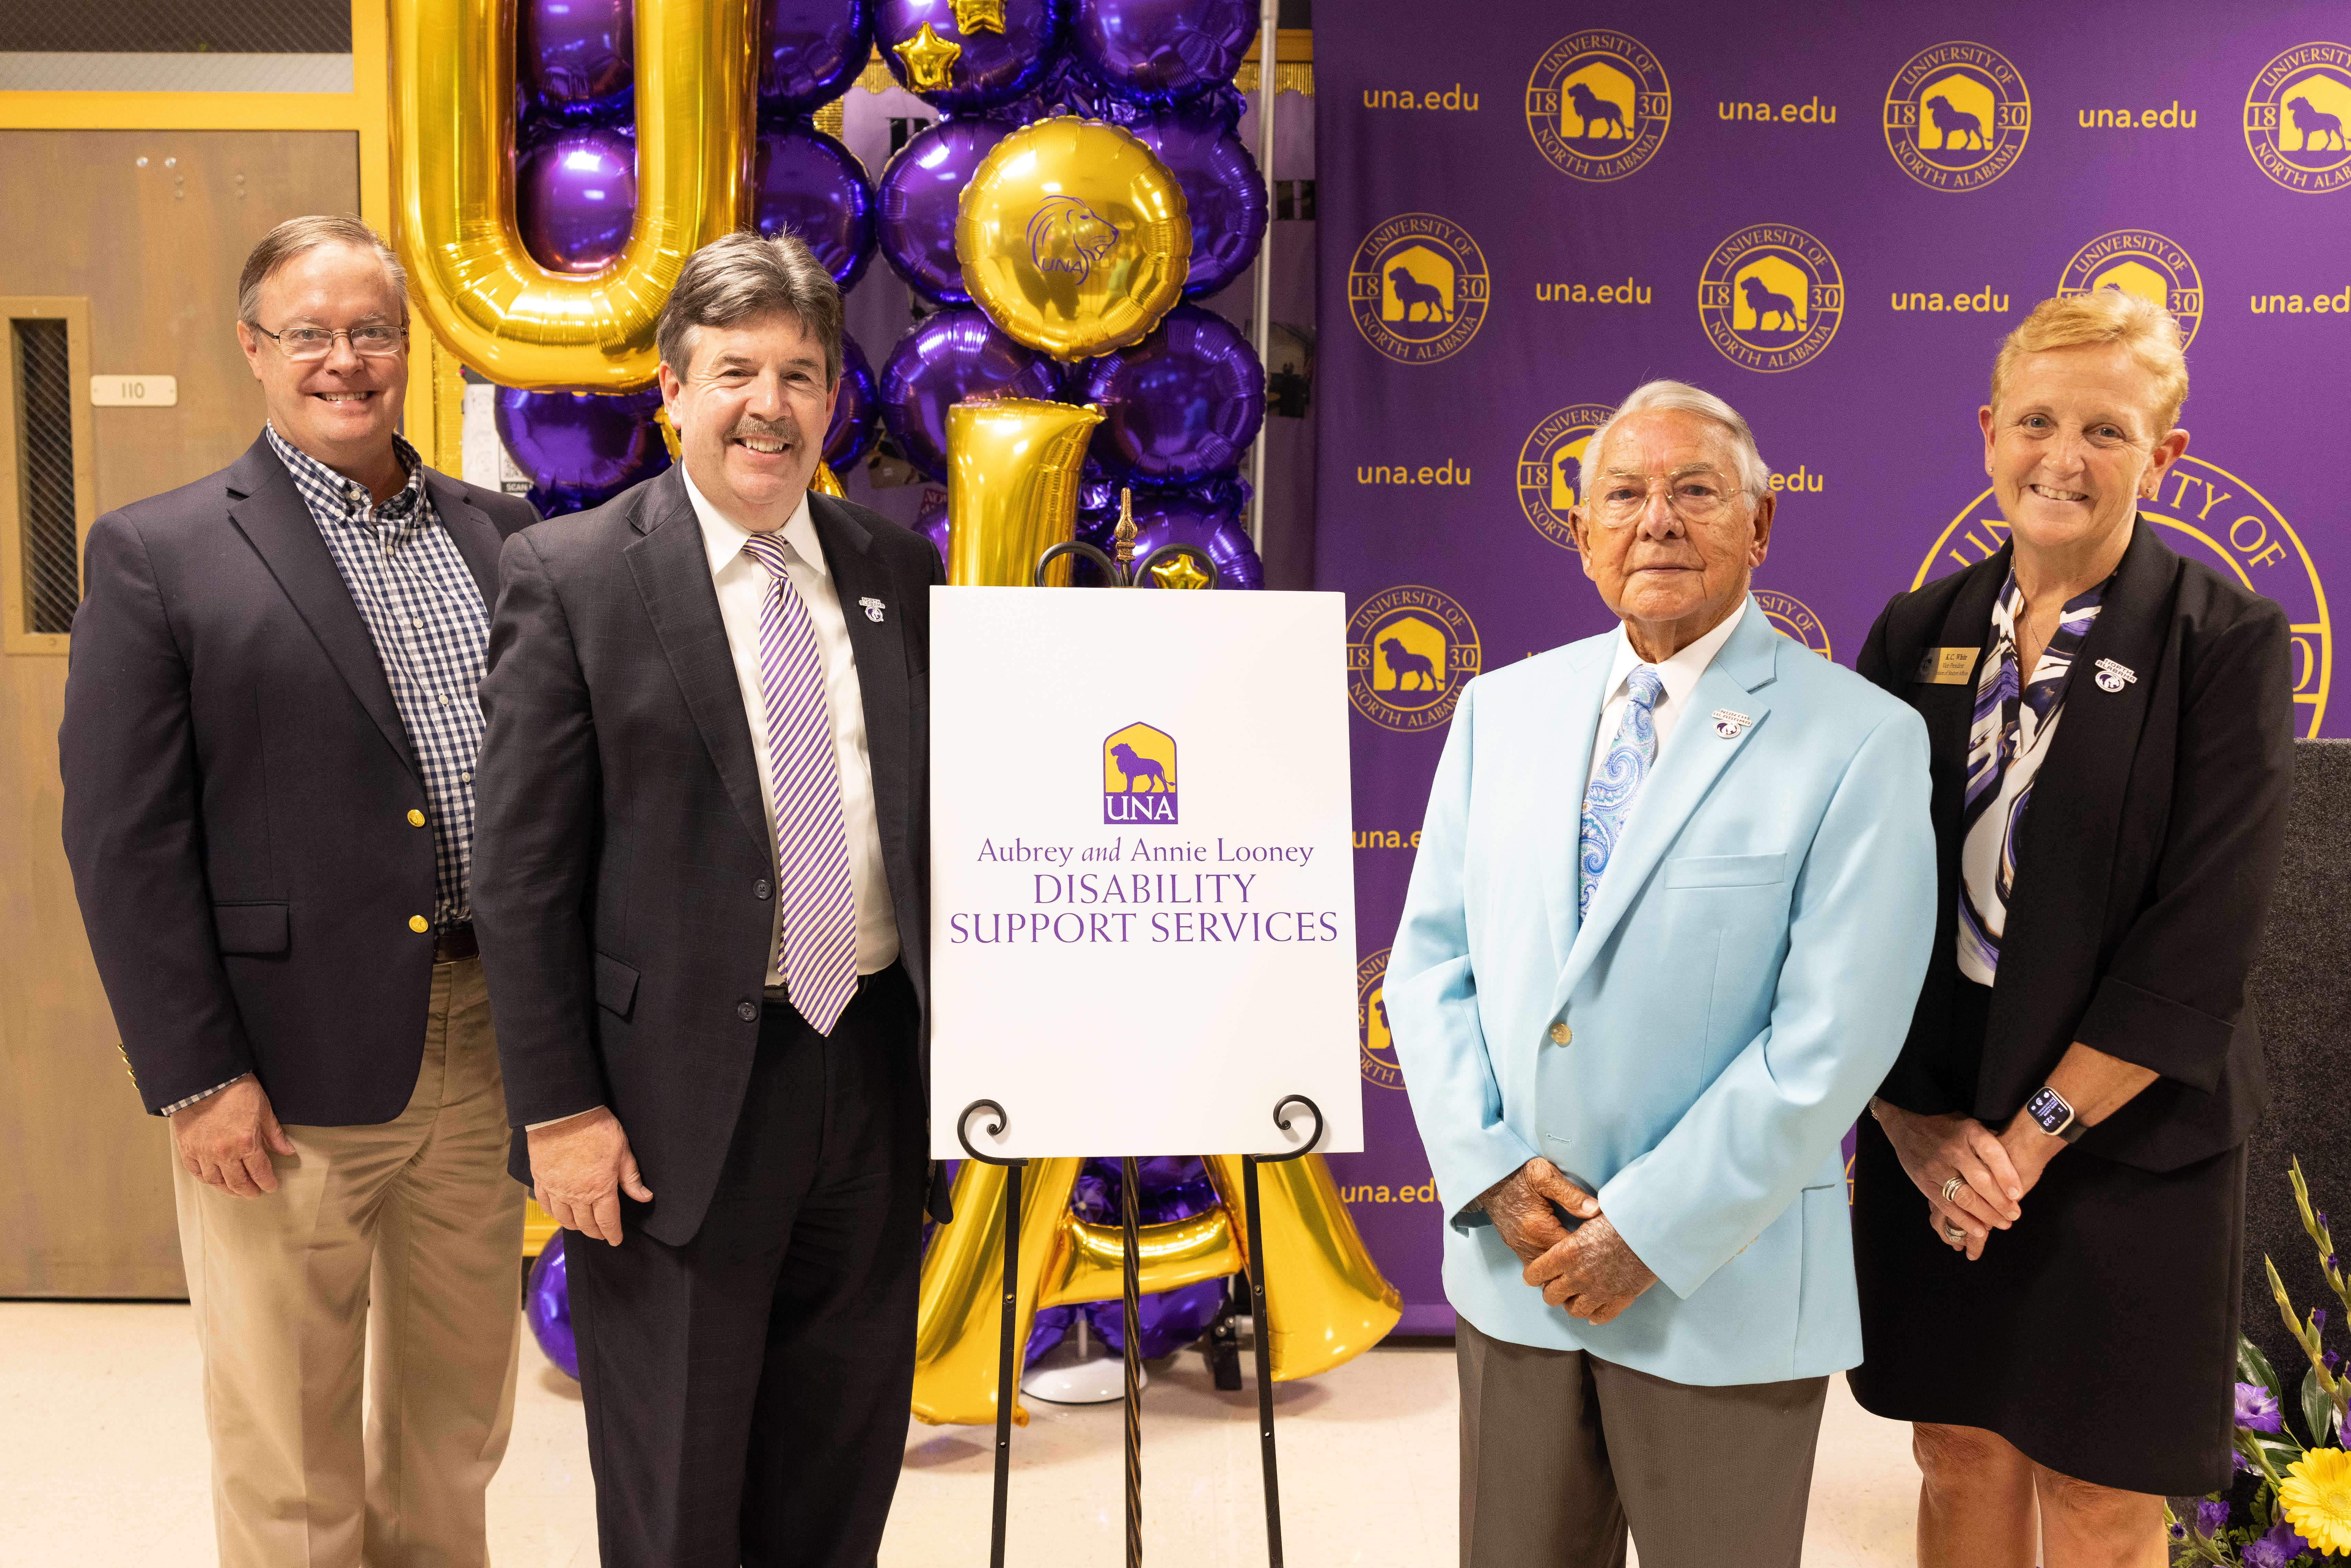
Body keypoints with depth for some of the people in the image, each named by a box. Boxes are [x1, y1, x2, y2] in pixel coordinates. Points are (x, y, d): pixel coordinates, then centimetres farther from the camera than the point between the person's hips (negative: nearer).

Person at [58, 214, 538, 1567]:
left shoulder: (501, 537, 9)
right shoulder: (156, 554, -4)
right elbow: (124, 836, -7)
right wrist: (196, 1077, -10)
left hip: (489, 1050, 4)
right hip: (290, 1074, -4)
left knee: (459, 1425, 19)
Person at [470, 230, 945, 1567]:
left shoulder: (898, 571, 7)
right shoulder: (572, 576, -6)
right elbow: (526, 870, -7)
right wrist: (560, 1111, -10)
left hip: (880, 1072, 4)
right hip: (683, 1097, -4)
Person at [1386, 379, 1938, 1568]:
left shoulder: (1862, 741, -10)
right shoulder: (1501, 709, 5)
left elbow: (1833, 1040, -15)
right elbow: (1429, 959, 4)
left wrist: (1653, 1232, -15)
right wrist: (1492, 1174, -8)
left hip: (1723, 1286, -4)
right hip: (1512, 1264, 4)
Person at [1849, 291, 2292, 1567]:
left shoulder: (2226, 642, -7)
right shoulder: (1920, 633, 4)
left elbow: (2203, 939, -13)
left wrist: (2034, 1137, -14)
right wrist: (1910, 1120, -7)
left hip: (2125, 1155, -3)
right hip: (1925, 1143, 3)